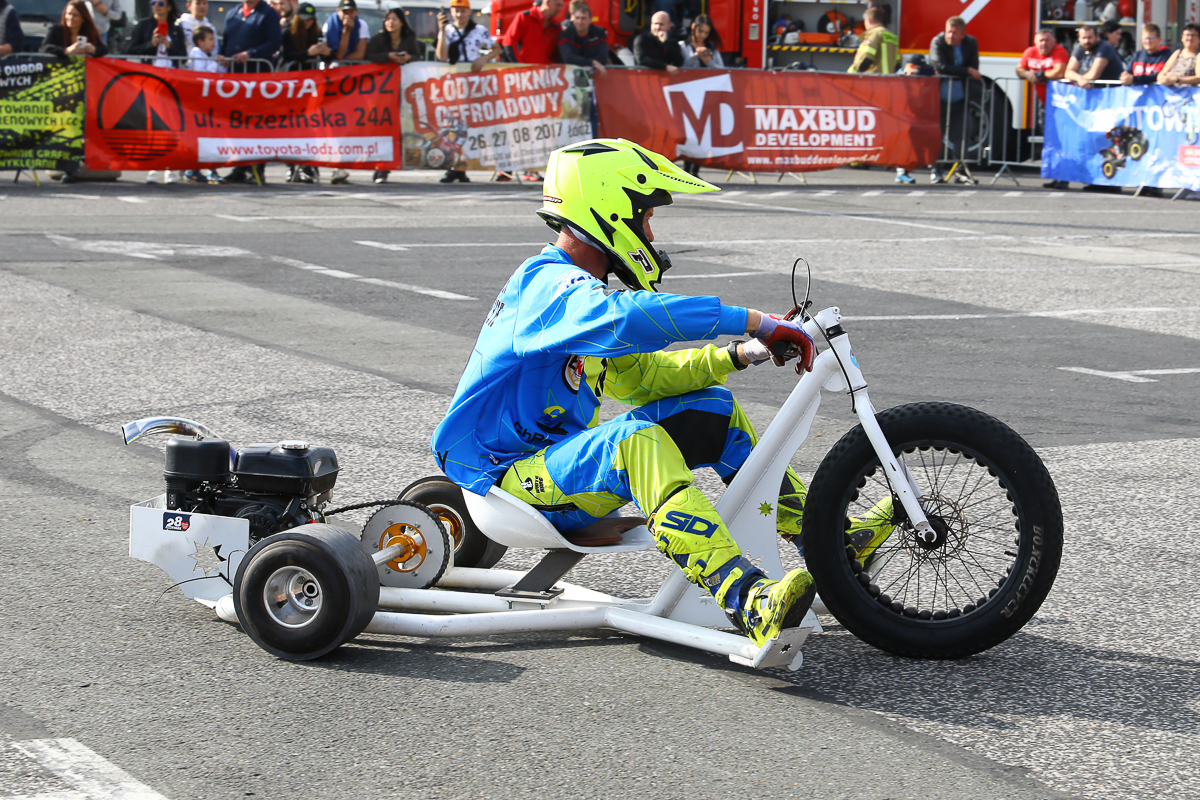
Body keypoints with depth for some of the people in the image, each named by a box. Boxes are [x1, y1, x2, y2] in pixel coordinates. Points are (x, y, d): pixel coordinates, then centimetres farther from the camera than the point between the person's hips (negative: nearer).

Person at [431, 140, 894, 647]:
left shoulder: (569, 286, 15)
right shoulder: (551, 284, -18)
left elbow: (641, 376, 16)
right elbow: (632, 316, -40)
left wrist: (737, 355, 1)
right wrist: (754, 322, -38)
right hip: (509, 477, -10)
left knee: (713, 409, 9)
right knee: (636, 440, -37)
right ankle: (749, 603, -53)